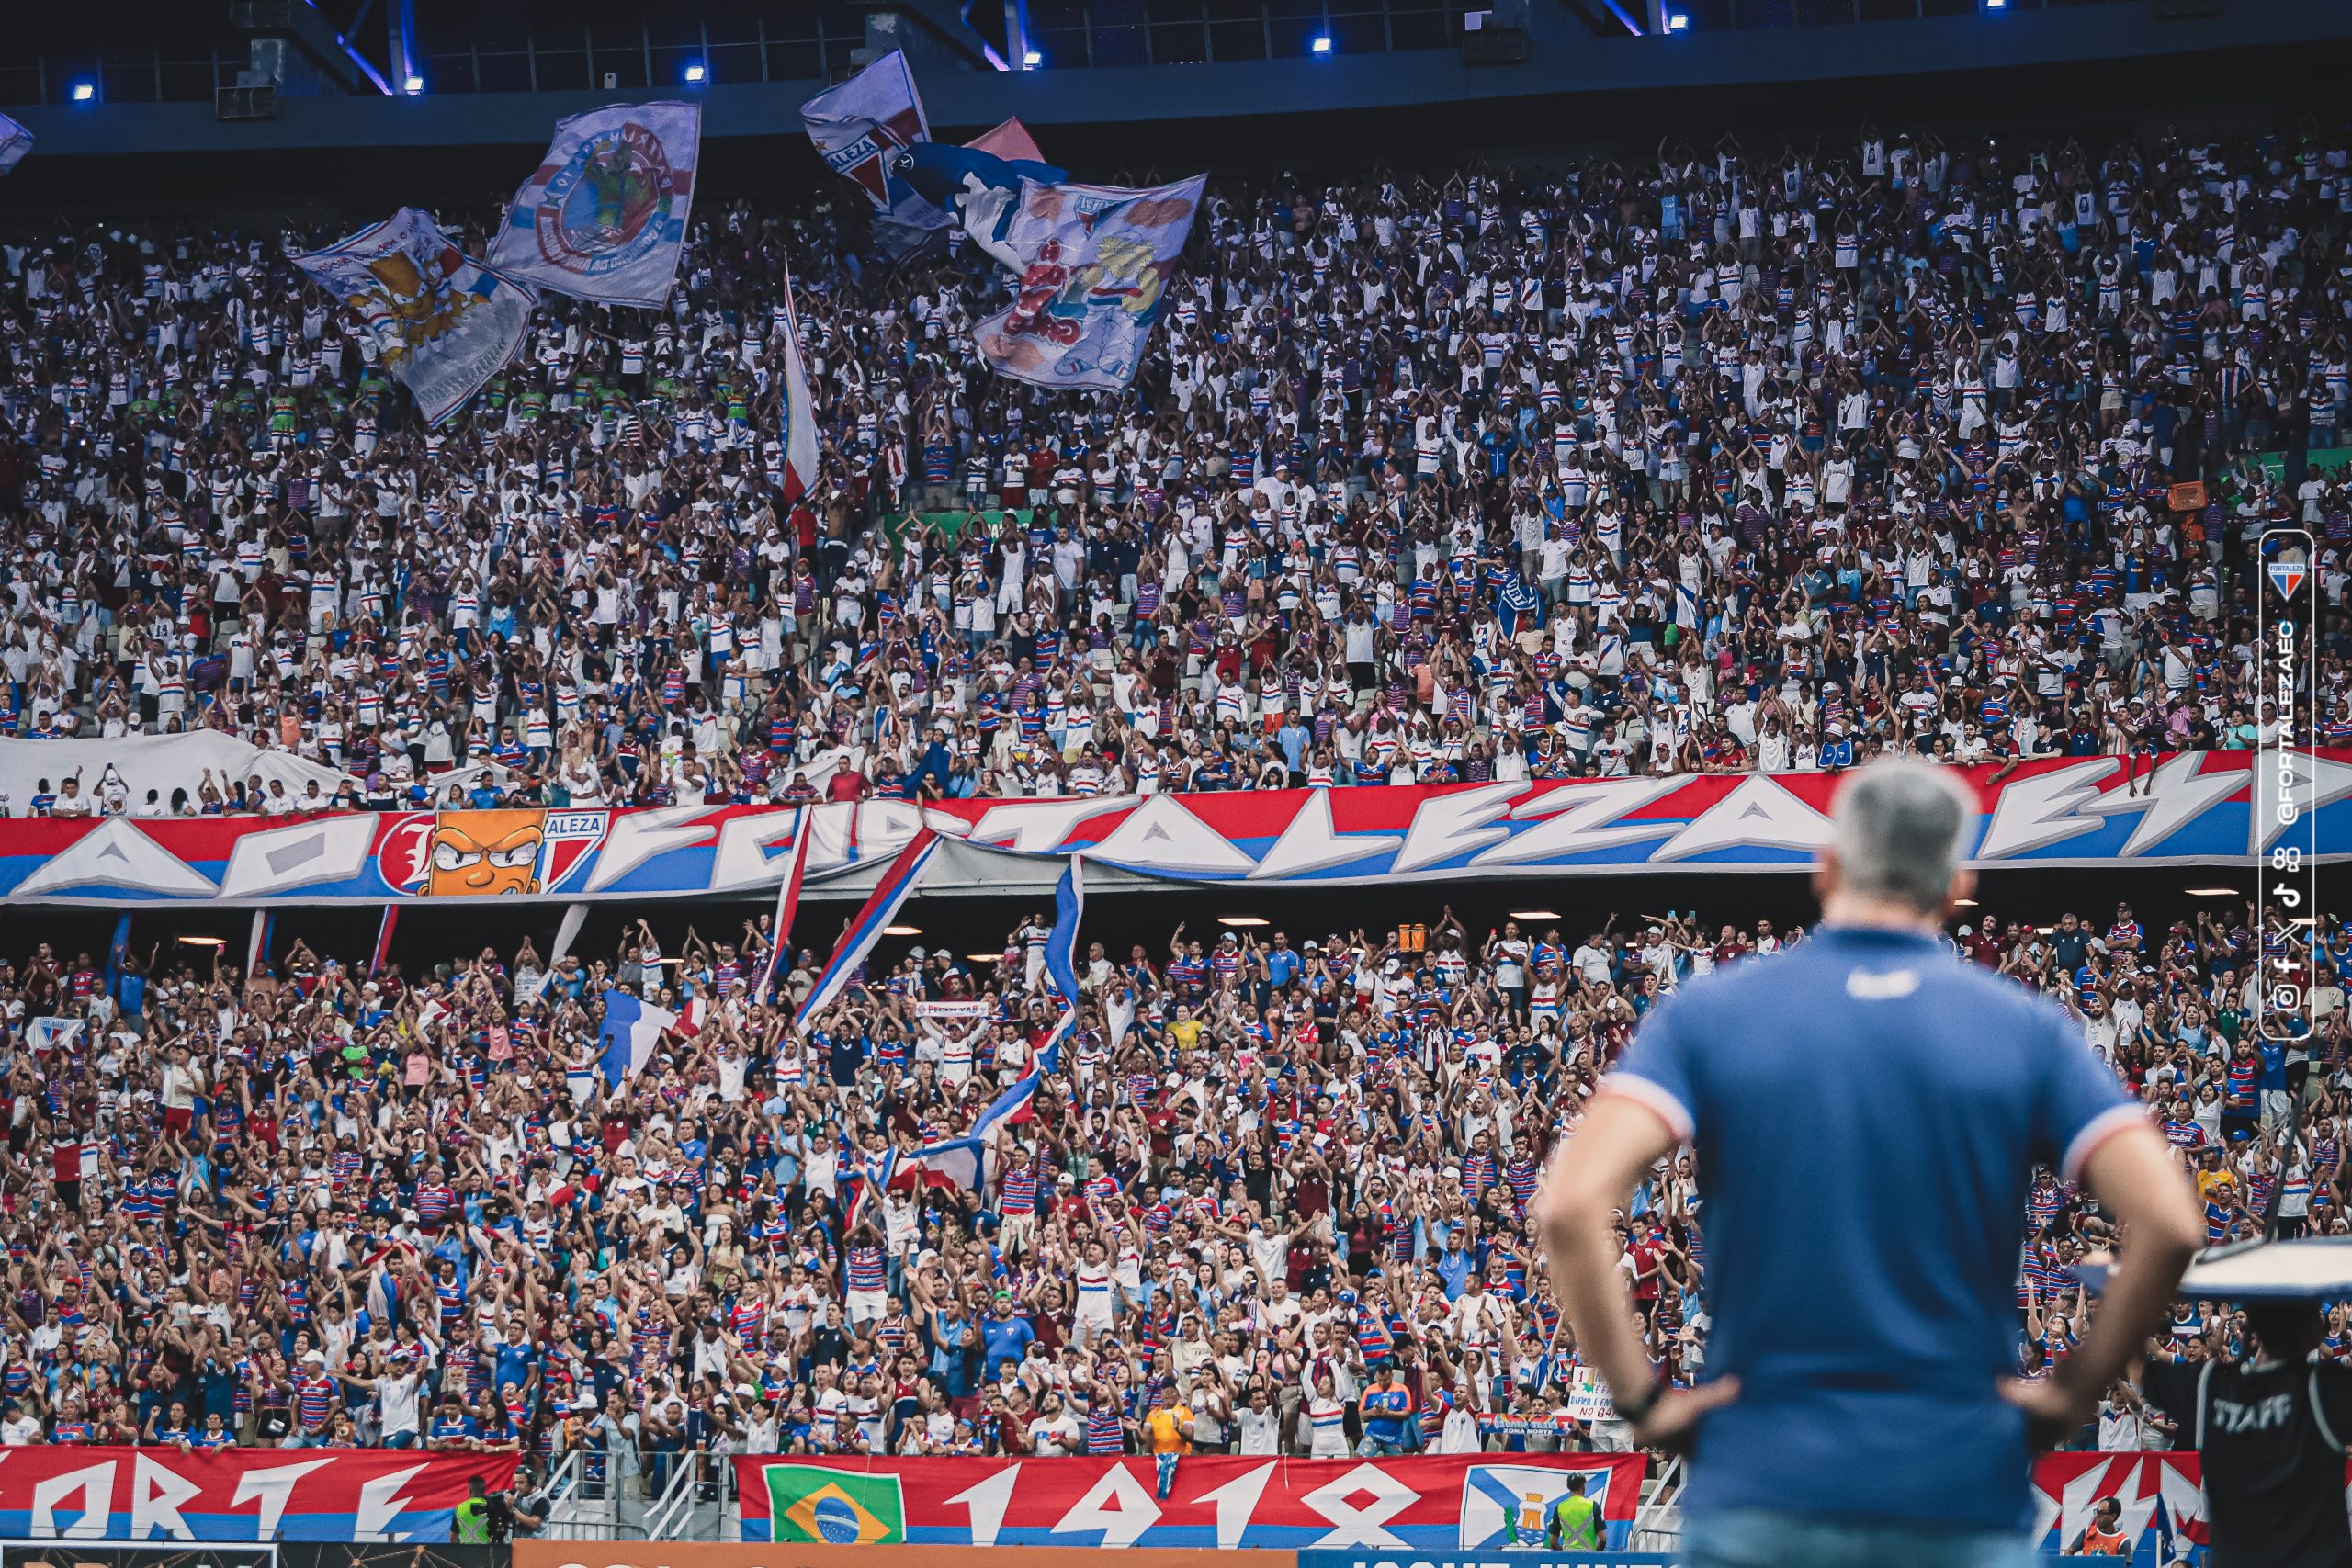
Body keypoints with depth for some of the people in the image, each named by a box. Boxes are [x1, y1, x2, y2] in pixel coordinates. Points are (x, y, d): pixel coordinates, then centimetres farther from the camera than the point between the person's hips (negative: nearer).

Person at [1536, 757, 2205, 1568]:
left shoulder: (1707, 1014, 1)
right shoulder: (2026, 1030, 2)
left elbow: (1571, 1205, -13)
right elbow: (2168, 1222, -8)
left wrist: (1640, 1398, -4)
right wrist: (2073, 1392, 2)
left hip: (1761, 1499, 0)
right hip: (1965, 1500, 0)